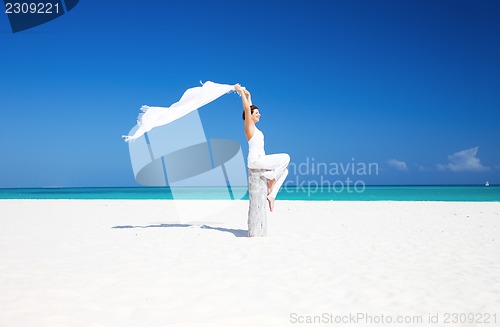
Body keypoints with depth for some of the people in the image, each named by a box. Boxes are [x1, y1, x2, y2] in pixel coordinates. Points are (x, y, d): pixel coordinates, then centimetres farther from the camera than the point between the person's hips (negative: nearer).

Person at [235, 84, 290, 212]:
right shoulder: (248, 125, -6)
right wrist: (241, 92, -10)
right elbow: (247, 109, -15)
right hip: (255, 160, -10)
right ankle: (271, 178, -7)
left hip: (260, 160, 10)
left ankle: (271, 195, 5)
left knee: (284, 170, 9)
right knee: (285, 157, -16)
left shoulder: (253, 126, 17)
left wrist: (248, 96, 33)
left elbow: (250, 108, 30)